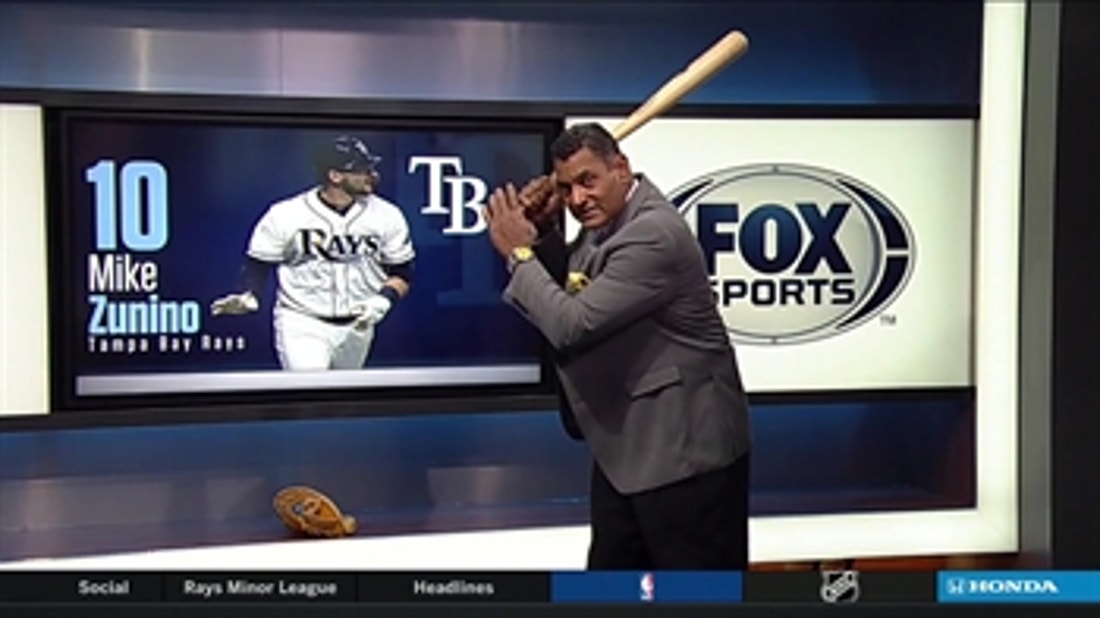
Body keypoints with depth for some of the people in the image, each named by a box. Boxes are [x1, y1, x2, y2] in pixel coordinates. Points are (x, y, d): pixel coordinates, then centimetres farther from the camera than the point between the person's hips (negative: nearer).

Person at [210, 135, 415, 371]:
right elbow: (258, 265, -2)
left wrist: (383, 300, -18)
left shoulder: (387, 216, -4)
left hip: (357, 325, 4)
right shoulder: (285, 215, -11)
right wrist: (248, 296, -22)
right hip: (300, 324, -4)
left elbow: (402, 274, 2)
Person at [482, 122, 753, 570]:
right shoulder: (604, 223, 7)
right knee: (611, 568, 18)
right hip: (625, 446, 10)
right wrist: (543, 231, 1)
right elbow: (569, 292, 18)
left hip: (684, 448, -10)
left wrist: (519, 253, -13)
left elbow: (572, 325, -27)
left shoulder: (654, 233, -24)